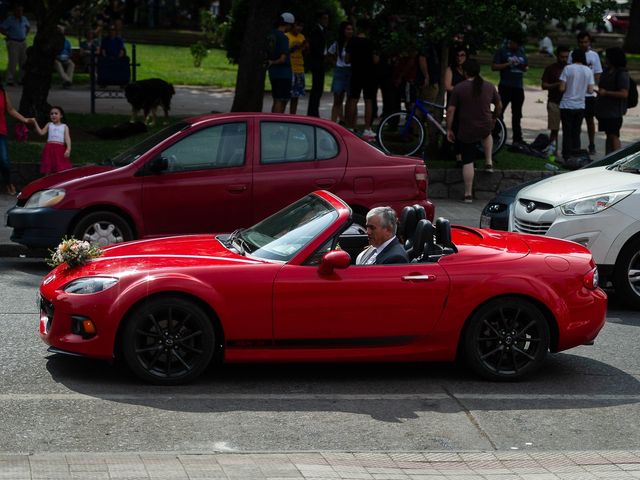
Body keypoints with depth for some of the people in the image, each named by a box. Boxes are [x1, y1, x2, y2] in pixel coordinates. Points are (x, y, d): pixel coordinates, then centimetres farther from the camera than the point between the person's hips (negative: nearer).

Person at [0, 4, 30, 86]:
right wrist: (9, 36, -11)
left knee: (24, 62, 4)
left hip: (23, 42, 6)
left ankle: (22, 79, 12)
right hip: (13, 43, -6)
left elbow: (28, 26, 28)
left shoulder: (23, 19, 10)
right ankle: (10, 80, -7)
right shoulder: (10, 19, -9)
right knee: (13, 62, -11)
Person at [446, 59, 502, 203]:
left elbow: (450, 110, -10)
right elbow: (499, 105, 13)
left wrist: (449, 129, -1)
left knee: (467, 162, 5)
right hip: (485, 128, 3)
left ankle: (468, 195, 5)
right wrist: (494, 118, 31)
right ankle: (489, 162, 29)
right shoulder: (489, 87, 0)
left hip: (466, 131, -3)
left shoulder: (459, 88, -10)